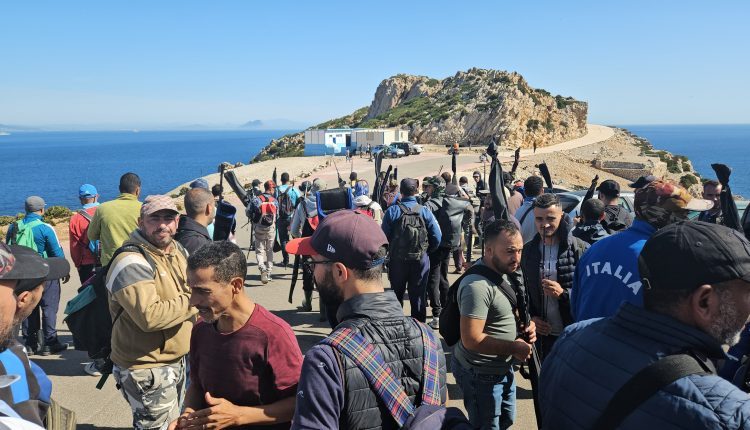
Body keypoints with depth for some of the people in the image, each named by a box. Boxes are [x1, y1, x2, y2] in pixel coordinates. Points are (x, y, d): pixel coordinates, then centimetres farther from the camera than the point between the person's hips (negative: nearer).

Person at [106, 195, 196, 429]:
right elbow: (149, 316, -33)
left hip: (177, 361, 9)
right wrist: (192, 302, -21)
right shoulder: (131, 262, -22)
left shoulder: (178, 249, 5)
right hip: (148, 370, -8)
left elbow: (190, 290, 22)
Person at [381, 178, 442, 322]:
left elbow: (384, 237, -8)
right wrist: (426, 251, 9)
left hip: (397, 260, 0)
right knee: (418, 295, 11)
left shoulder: (392, 211, -9)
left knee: (397, 294, 17)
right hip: (421, 260, 0)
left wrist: (388, 252, 9)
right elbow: (437, 237, -7)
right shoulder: (425, 211, -7)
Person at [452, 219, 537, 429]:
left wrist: (525, 324, -2)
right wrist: (514, 347, -20)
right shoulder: (478, 286, -29)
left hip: (502, 368, 9)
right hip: (481, 374, -9)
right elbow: (471, 340, -30)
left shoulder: (501, 272, 1)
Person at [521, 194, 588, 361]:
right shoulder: (527, 250, 4)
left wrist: (563, 293, -22)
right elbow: (523, 291, 12)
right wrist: (531, 318, -1)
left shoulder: (581, 249, -10)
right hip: (542, 333, 4)